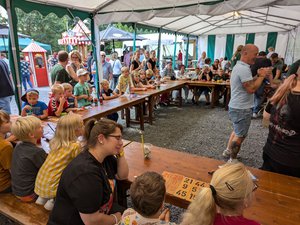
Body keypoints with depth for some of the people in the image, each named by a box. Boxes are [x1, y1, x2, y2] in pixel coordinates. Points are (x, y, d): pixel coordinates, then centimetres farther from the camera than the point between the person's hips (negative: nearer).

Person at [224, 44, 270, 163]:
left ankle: (228, 150, 38)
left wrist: (258, 75, 5)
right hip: (241, 109, -10)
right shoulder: (244, 69, -22)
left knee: (237, 131, 25)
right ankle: (232, 160, 16)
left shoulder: (239, 66, 12)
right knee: (240, 136, 3)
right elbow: (251, 89, -25)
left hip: (237, 107, 11)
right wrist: (262, 76, -14)